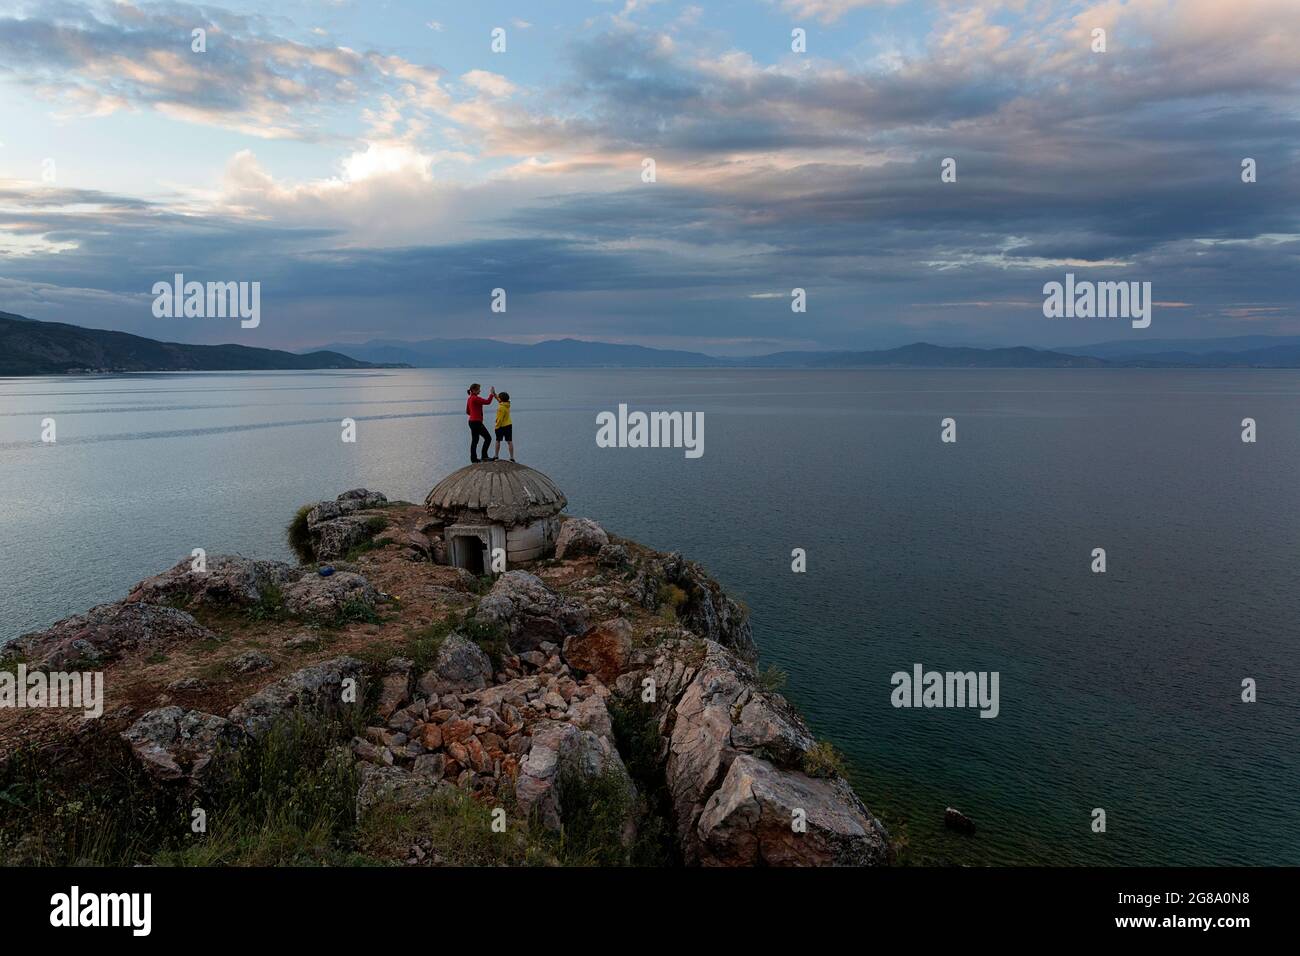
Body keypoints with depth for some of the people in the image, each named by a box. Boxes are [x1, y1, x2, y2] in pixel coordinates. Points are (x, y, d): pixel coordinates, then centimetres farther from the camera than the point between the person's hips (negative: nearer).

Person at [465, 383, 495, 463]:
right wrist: (492, 393, -11)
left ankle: (474, 459, 14)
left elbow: (467, 412, 21)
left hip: (472, 422, 10)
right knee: (488, 438, -2)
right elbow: (487, 402, -22)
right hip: (477, 422, -10)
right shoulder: (475, 398, -16)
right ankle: (484, 456, -1)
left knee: (474, 440, 12)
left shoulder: (469, 398, 13)